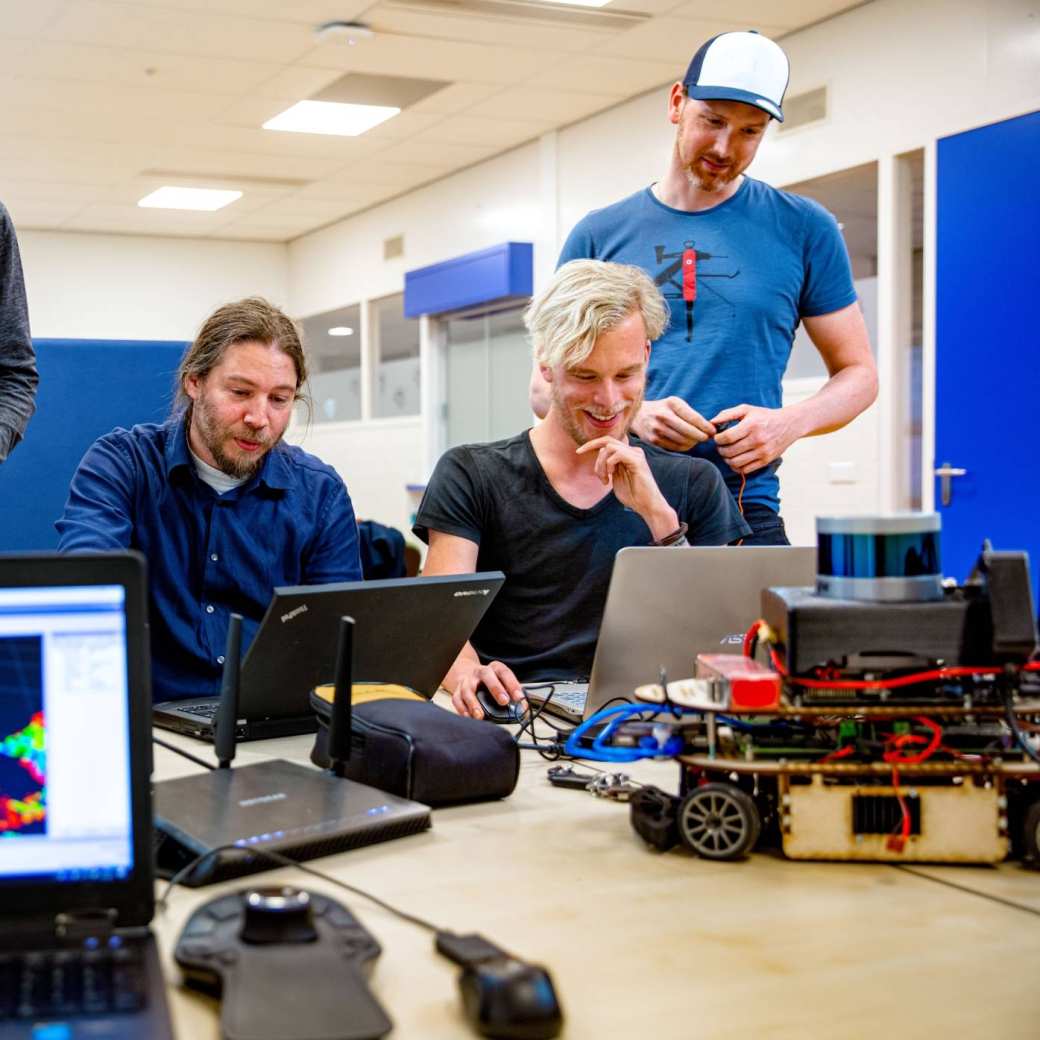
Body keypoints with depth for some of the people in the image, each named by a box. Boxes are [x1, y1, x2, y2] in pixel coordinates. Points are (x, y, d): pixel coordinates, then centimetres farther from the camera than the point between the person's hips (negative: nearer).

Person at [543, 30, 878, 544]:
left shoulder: (803, 229, 6)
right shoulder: (599, 235, 8)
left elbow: (857, 373, 10)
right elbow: (546, 389, 8)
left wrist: (789, 423, -11)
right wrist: (632, 415, -12)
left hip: (746, 508, -1)